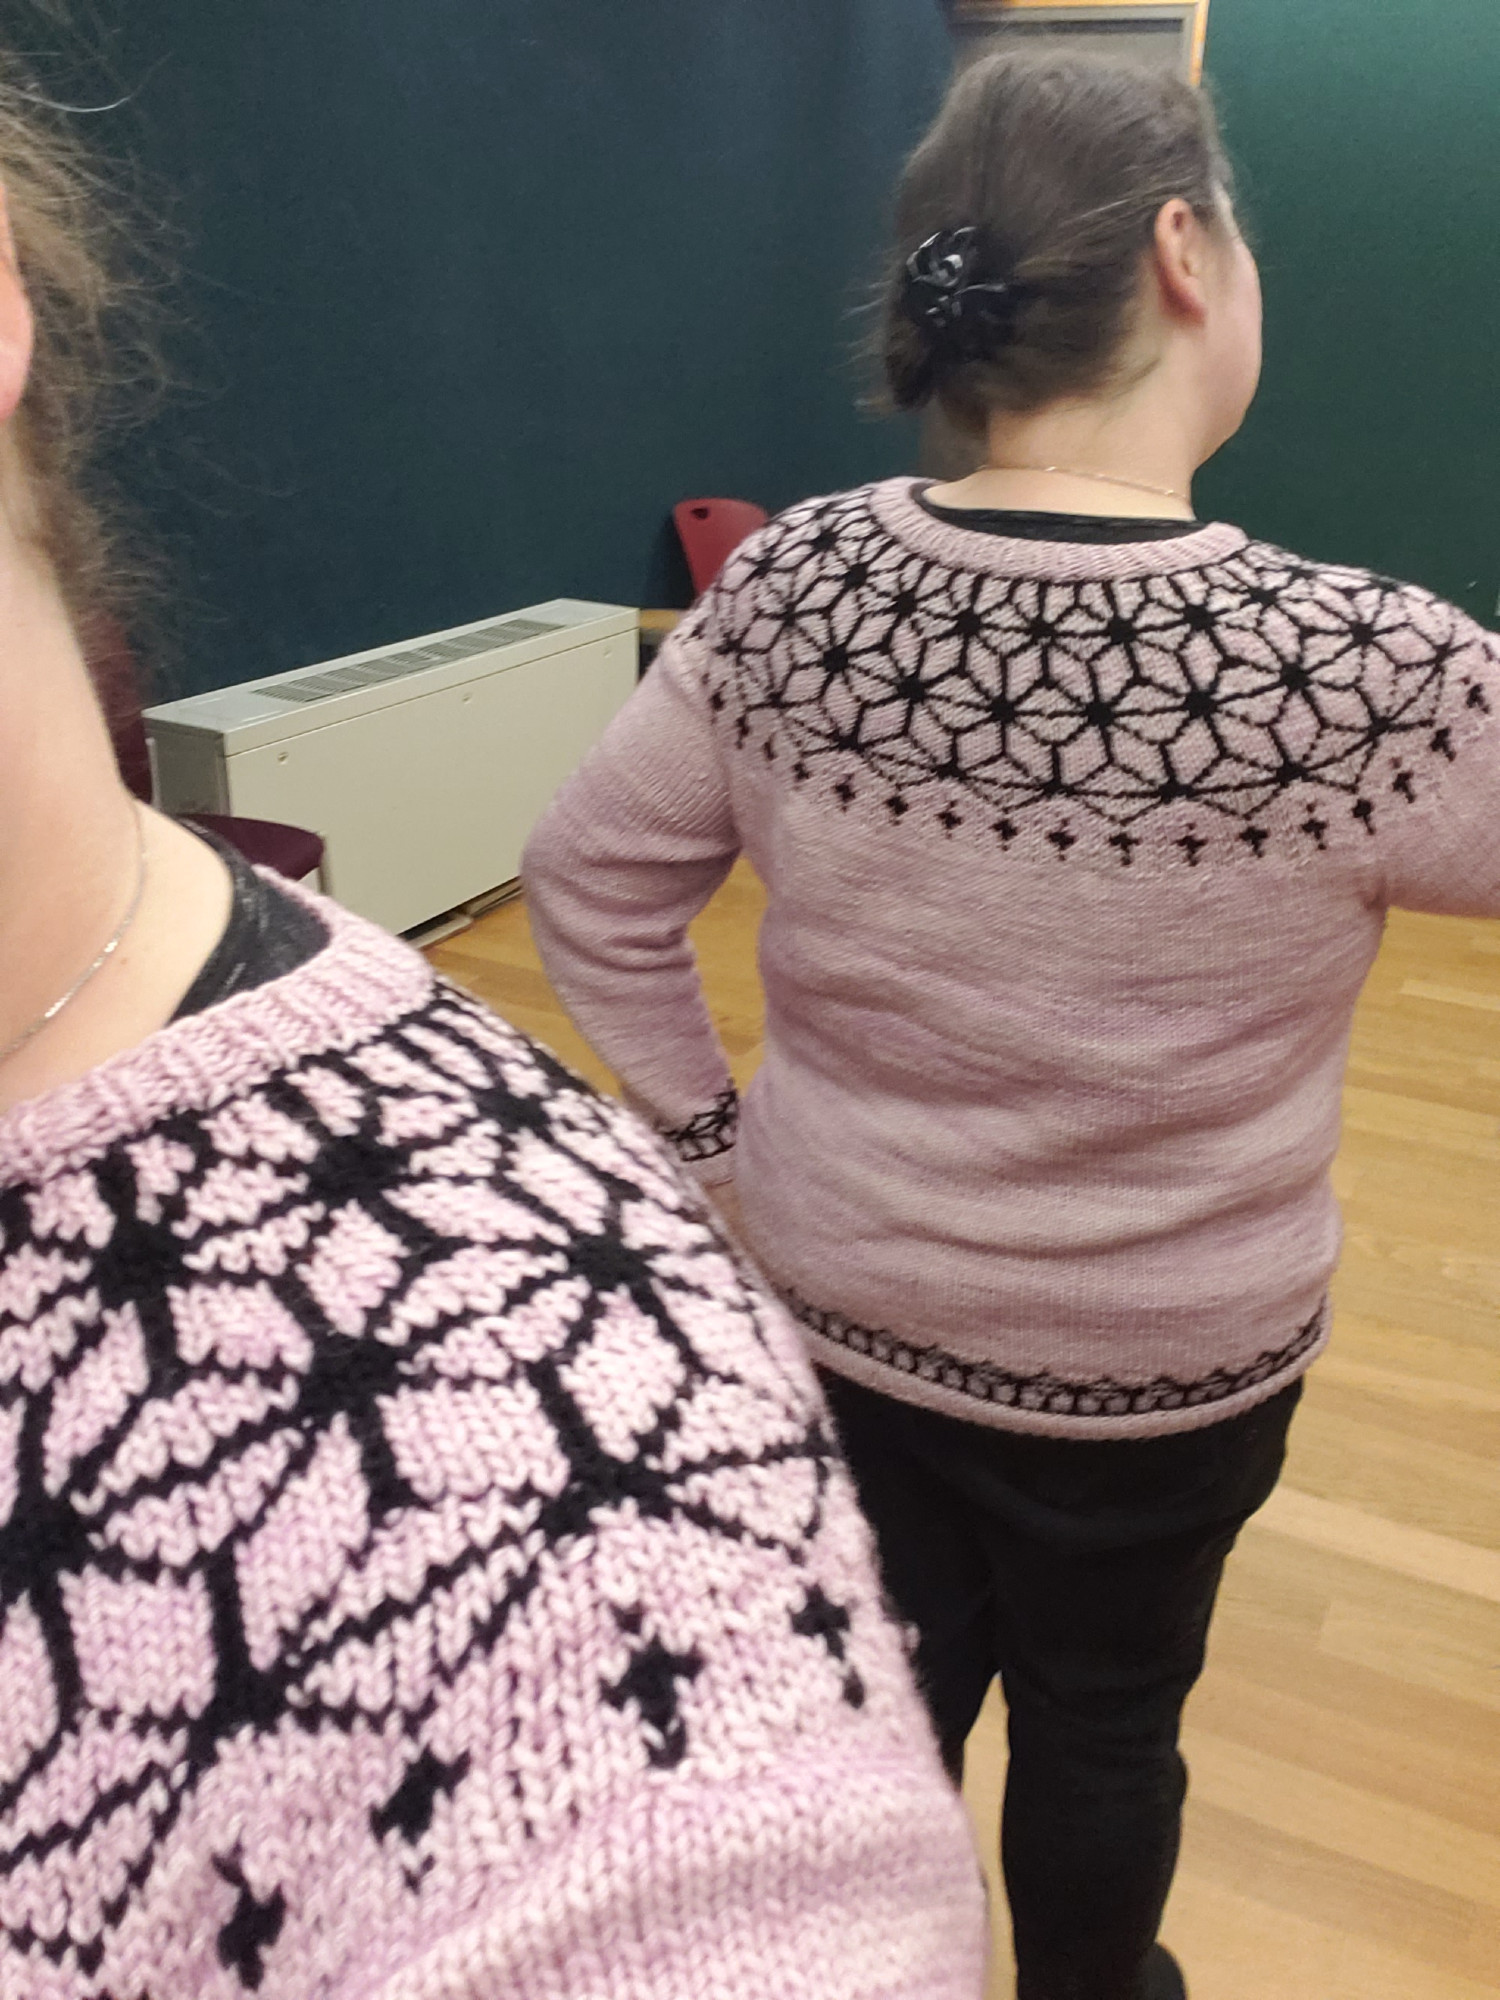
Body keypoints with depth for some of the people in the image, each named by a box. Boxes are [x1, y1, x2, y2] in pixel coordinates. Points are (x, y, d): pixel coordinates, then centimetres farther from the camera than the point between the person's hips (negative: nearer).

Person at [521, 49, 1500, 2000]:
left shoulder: (786, 587, -14)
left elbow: (590, 887, -5)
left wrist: (706, 1129, 4)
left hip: (840, 1298, 3)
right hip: (1160, 1354, -2)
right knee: (1101, 1714, 25)